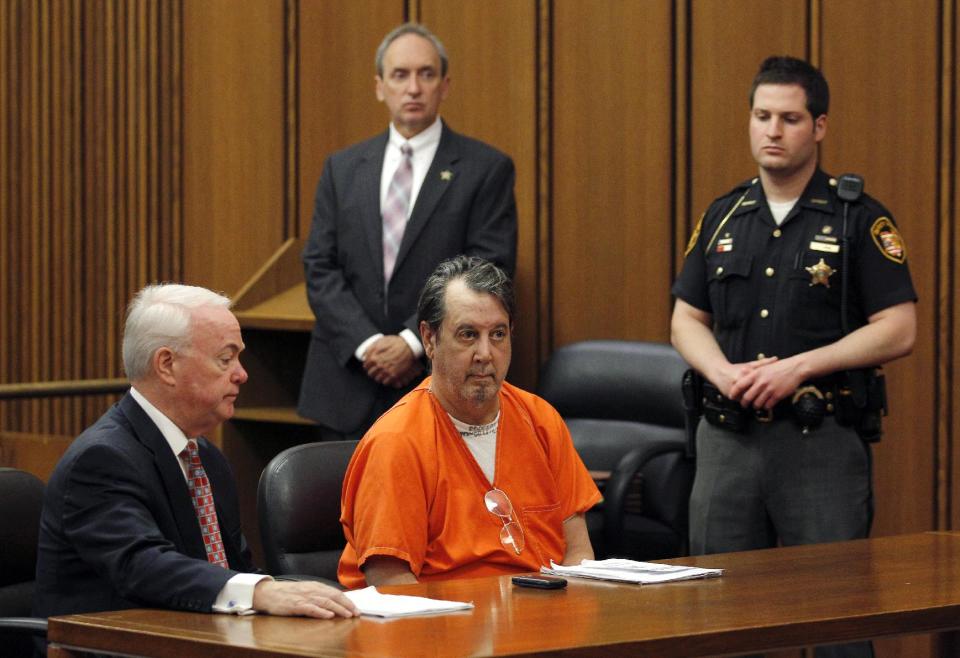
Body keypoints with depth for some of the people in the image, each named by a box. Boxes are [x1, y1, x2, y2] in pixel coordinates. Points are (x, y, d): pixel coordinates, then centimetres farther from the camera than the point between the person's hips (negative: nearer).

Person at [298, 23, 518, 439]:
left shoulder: (486, 169, 1)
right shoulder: (343, 169, 12)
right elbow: (320, 269, 6)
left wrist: (413, 342, -14)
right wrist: (367, 344, -9)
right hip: (350, 390, 3)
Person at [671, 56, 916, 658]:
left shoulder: (859, 219, -4)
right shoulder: (724, 217, 11)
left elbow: (898, 331, -9)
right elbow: (687, 320, 14)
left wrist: (799, 367, -16)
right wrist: (723, 372, -7)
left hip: (821, 439, -5)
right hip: (728, 434, 5)